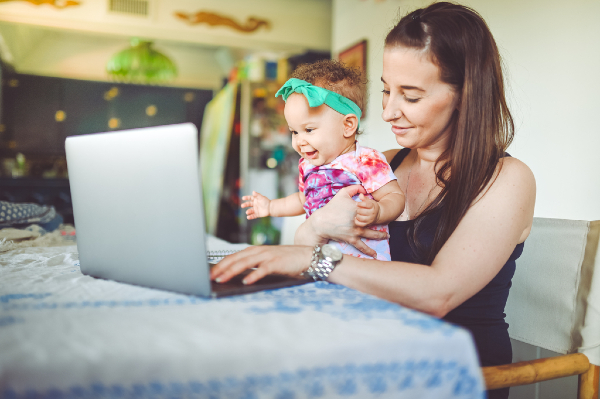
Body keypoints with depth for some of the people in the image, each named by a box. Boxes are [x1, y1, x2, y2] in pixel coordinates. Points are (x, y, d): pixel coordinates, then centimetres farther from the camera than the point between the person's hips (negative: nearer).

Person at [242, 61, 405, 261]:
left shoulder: (367, 162, -11)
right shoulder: (308, 165, 14)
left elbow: (396, 196, -10)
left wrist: (377, 212, -31)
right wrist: (271, 207, 36)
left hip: (361, 255, -7)